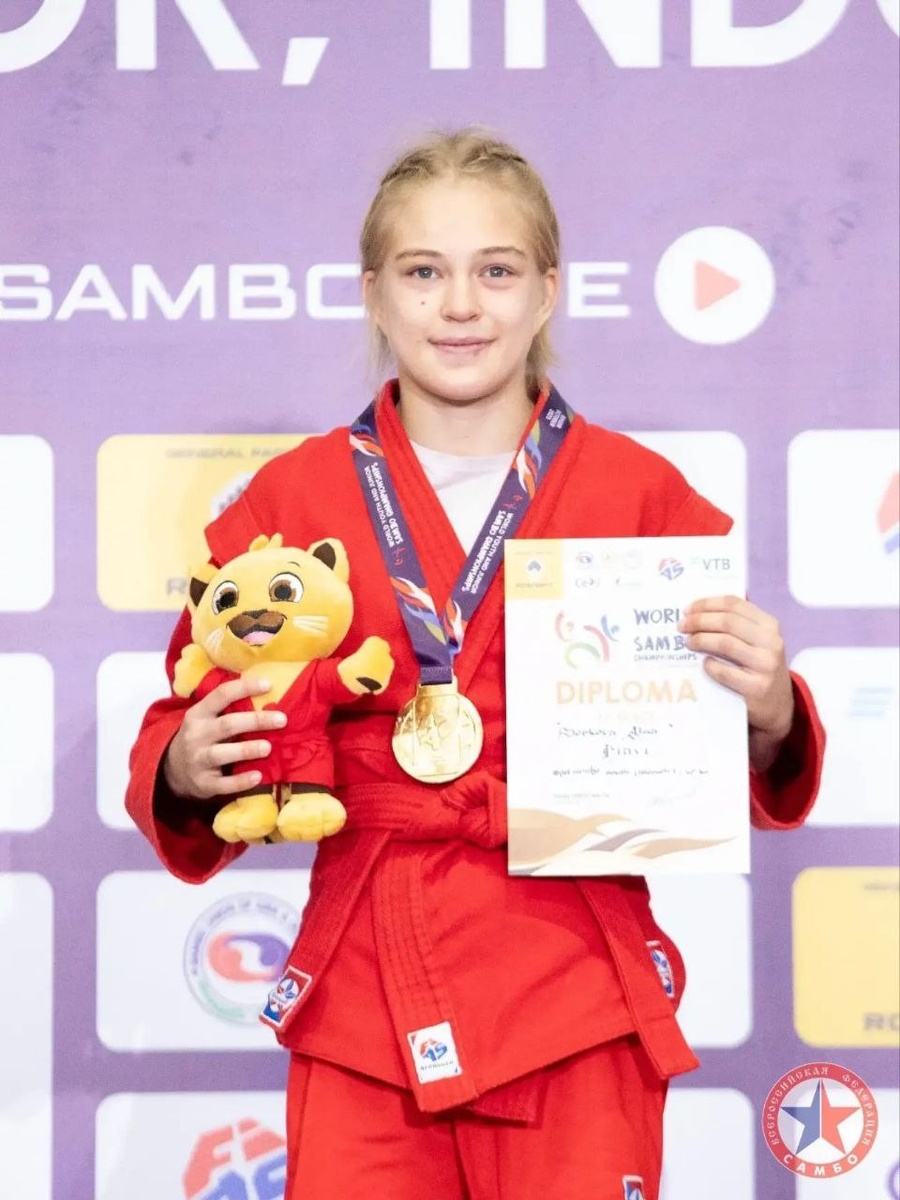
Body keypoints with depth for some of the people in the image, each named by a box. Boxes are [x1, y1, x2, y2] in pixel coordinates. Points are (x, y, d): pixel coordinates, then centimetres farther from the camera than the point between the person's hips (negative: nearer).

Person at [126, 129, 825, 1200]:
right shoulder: (291, 498, 3)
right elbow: (192, 726, 9)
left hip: (580, 1001, 0)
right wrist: (187, 769, -12)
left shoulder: (638, 493, 2)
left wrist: (765, 716, -14)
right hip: (360, 1002, 1)